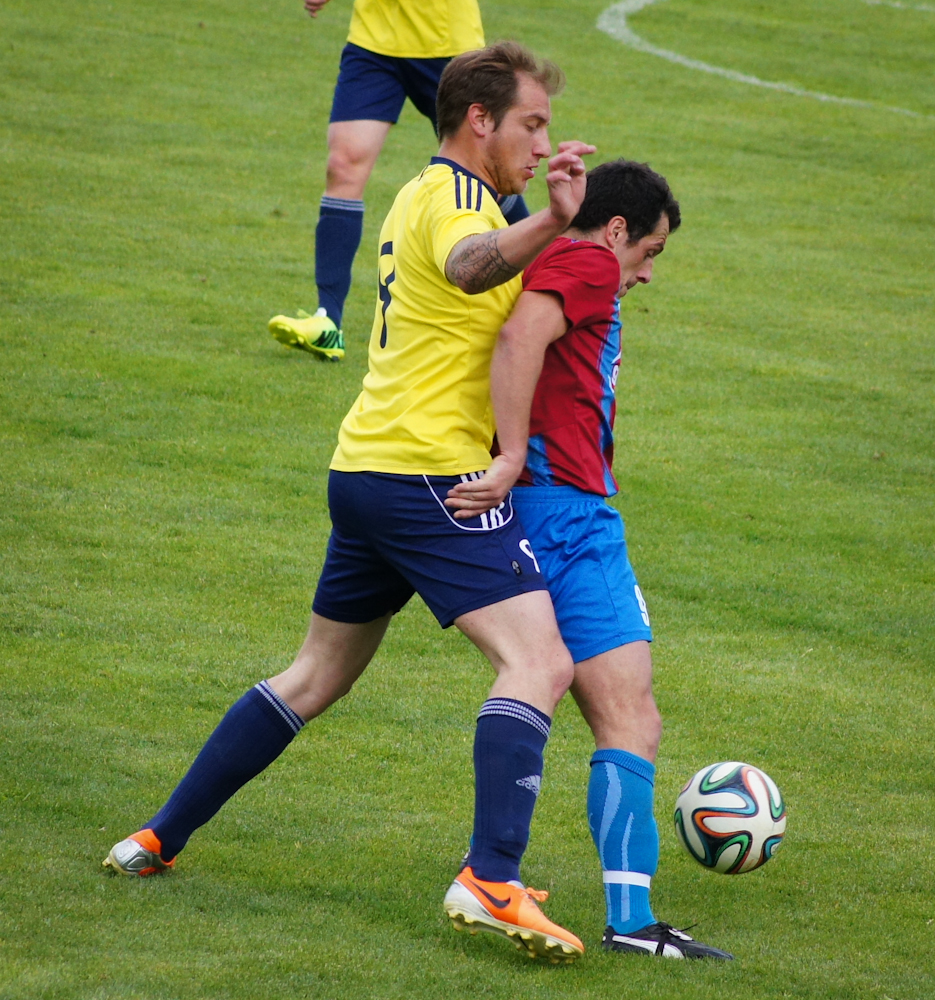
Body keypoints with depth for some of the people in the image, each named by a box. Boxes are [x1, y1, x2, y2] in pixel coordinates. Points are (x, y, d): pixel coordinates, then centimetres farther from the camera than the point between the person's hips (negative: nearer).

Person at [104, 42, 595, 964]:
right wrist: (550, 224, -56)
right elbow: (469, 267, -35)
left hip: (365, 468, 10)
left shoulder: (418, 196, 19)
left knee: (318, 674, 21)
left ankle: (161, 837, 26)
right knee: (538, 662, -16)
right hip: (433, 472, -10)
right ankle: (491, 882, -28)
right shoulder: (454, 197, -11)